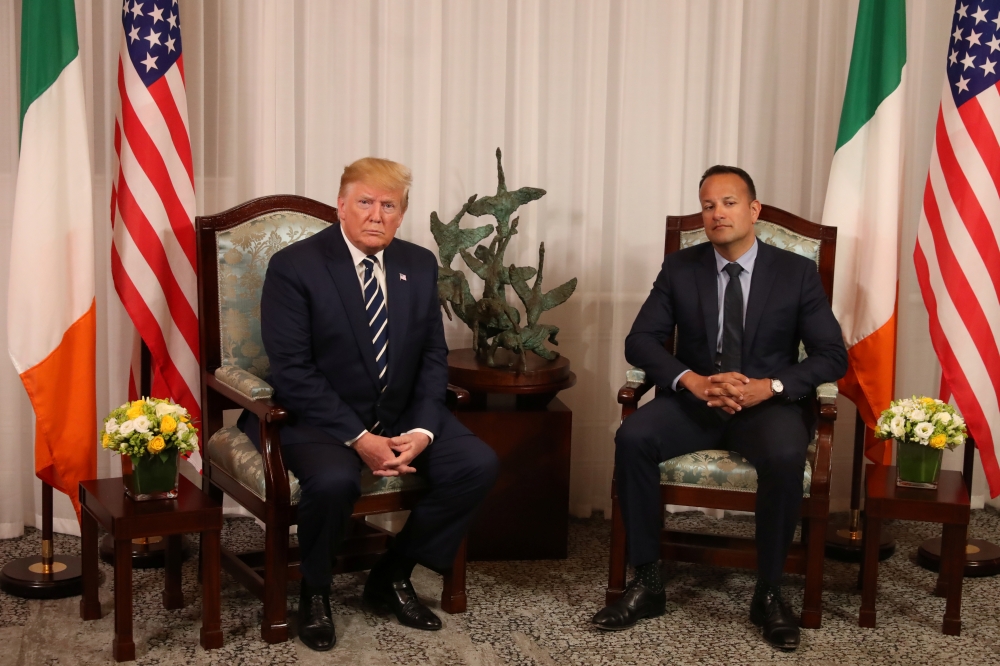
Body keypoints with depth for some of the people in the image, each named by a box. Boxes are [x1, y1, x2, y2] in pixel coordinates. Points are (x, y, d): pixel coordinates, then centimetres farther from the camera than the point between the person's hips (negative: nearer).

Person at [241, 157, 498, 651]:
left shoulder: (420, 265, 5)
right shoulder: (294, 266, -11)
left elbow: (433, 357, 5)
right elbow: (292, 371, -16)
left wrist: (422, 430, -13)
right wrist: (358, 438, -23)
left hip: (403, 414, 5)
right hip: (322, 417, -5)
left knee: (478, 464, -16)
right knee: (334, 481, -35)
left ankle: (392, 575, 5)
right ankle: (313, 592, -2)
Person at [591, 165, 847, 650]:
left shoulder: (797, 272, 1)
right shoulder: (679, 268, 5)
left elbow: (833, 356, -3)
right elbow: (640, 341, -2)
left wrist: (769, 386, -21)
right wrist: (693, 381, -21)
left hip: (768, 403, -1)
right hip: (694, 399, 2)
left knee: (785, 457, -35)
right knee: (632, 438, -28)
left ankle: (768, 593, -15)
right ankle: (647, 582, -16)